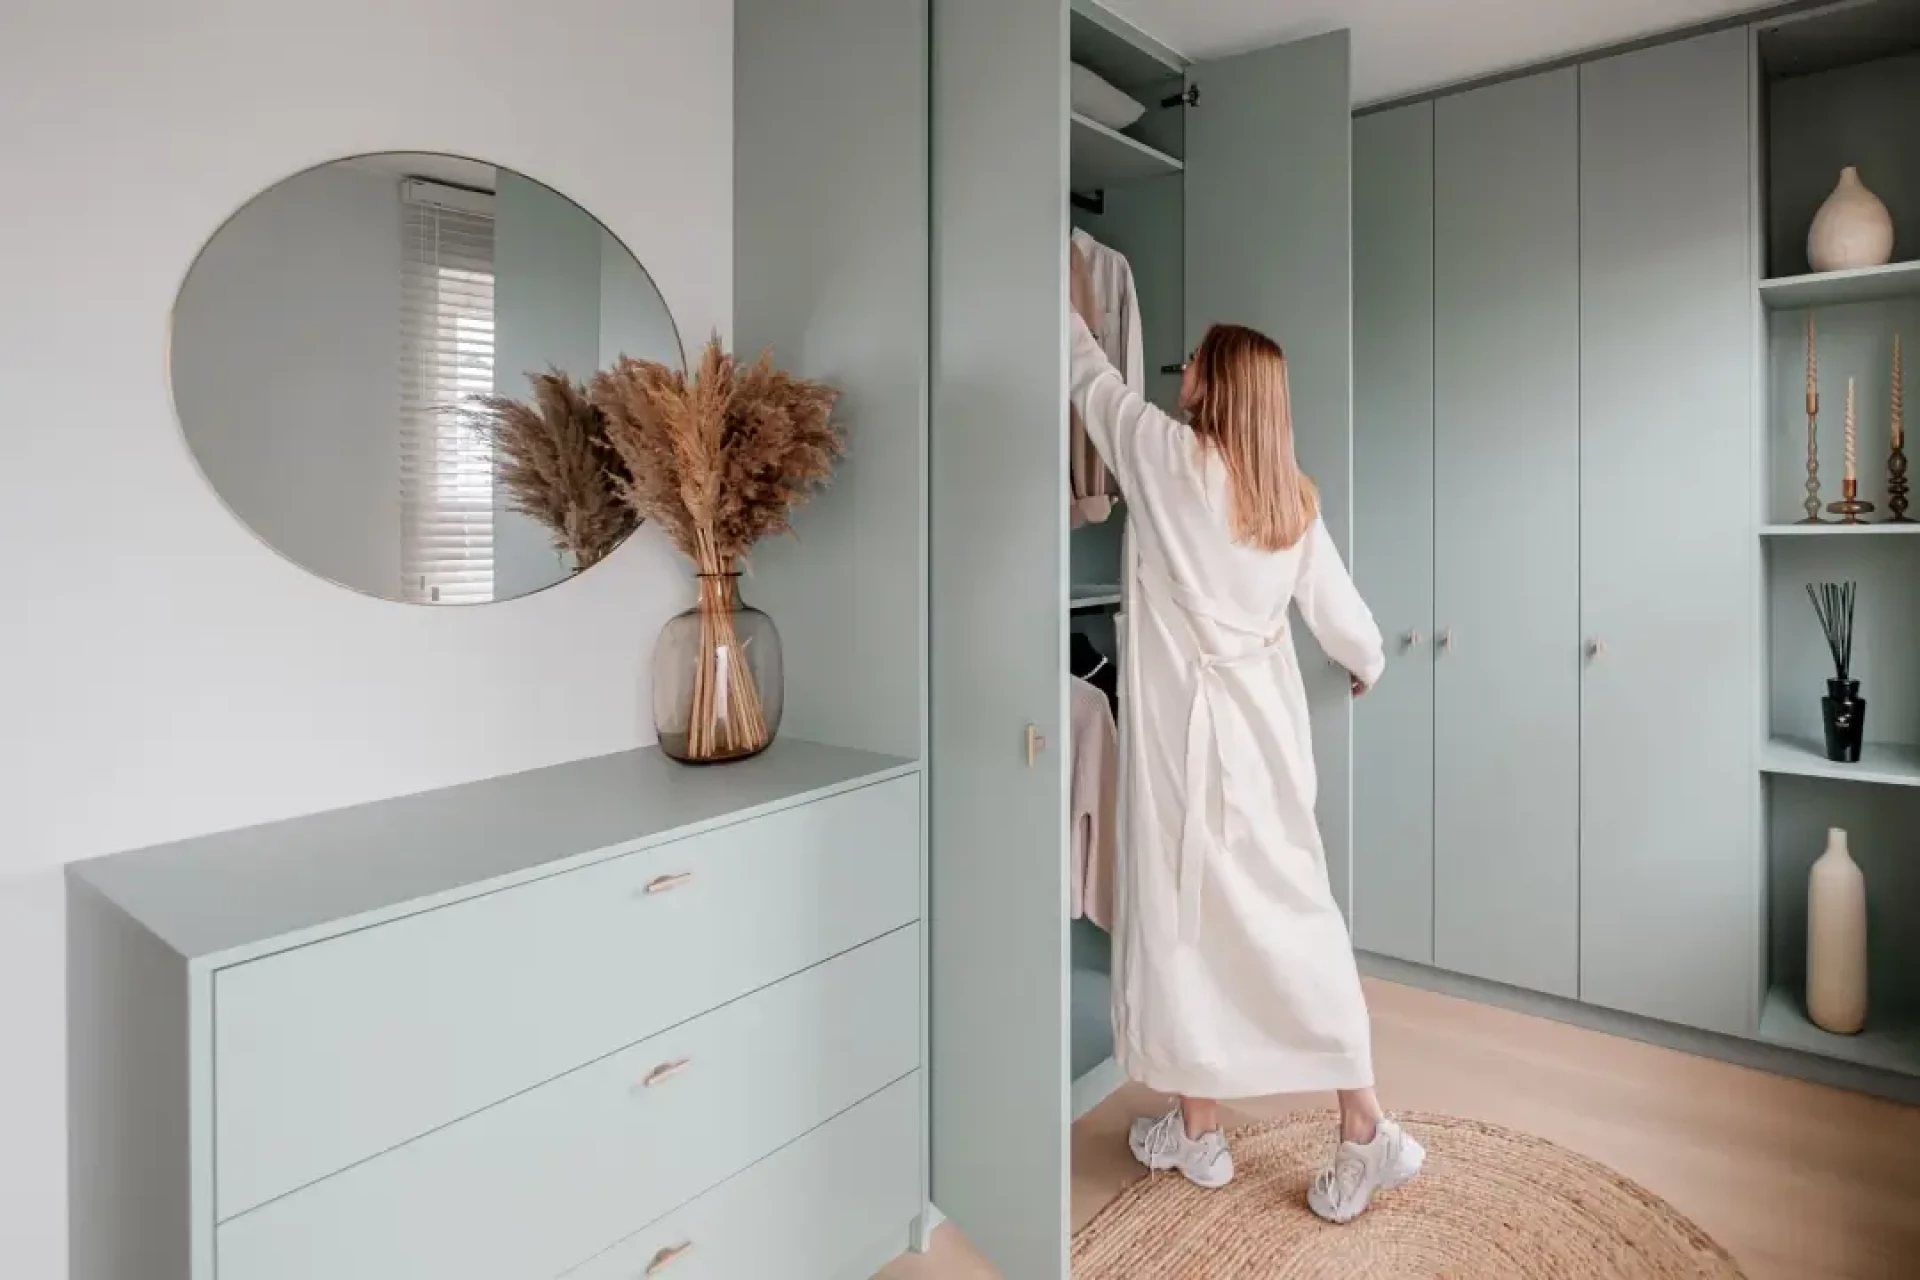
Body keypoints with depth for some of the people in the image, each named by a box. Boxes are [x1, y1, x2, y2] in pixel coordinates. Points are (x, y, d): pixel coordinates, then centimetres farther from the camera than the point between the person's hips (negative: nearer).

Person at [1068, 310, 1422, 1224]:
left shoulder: (1167, 458, -9)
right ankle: (1364, 1131, 18)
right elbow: (1339, 612, 13)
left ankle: (1197, 1131, 23)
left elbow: (1093, 377, 7)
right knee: (1292, 909, 11)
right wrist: (1368, 667, 35)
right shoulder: (1293, 496, 6)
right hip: (1266, 726, 6)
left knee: (1182, 914, 7)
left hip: (1187, 728, -5)